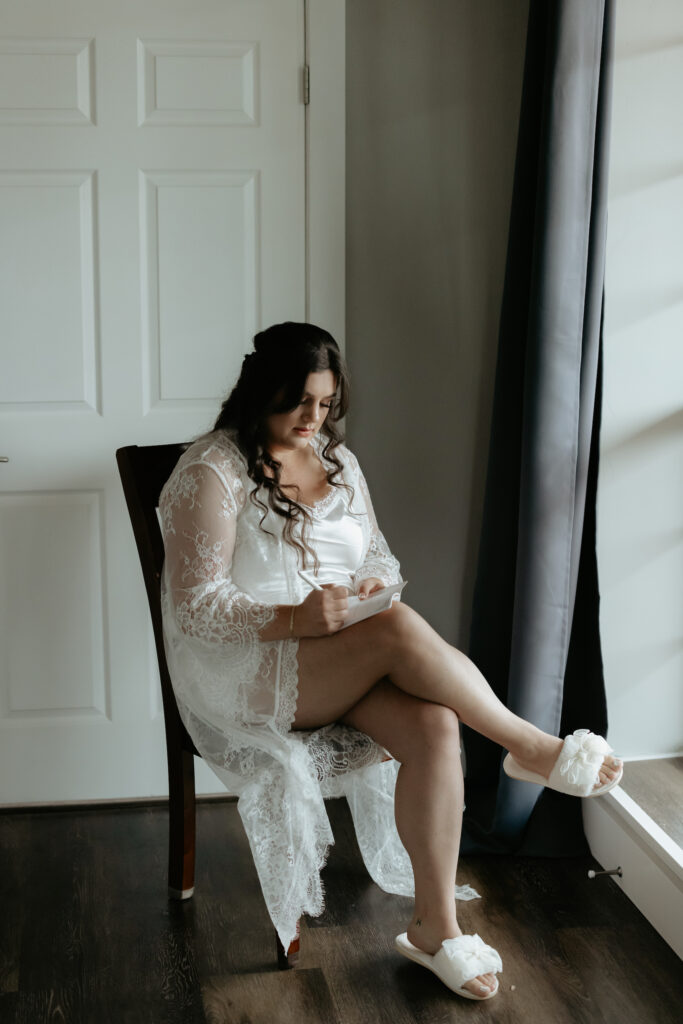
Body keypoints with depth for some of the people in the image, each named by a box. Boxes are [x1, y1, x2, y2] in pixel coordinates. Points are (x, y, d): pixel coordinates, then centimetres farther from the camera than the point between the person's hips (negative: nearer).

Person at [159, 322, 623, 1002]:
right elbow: (196, 605, -14)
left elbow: (379, 558, 17)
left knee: (434, 725, -25)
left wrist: (373, 584, -9)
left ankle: (434, 926, -15)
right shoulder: (211, 472, -8)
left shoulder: (337, 461, 13)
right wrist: (293, 620, -28)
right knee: (399, 629, -32)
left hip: (347, 662, 6)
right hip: (241, 670, -6)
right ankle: (533, 749, -14)